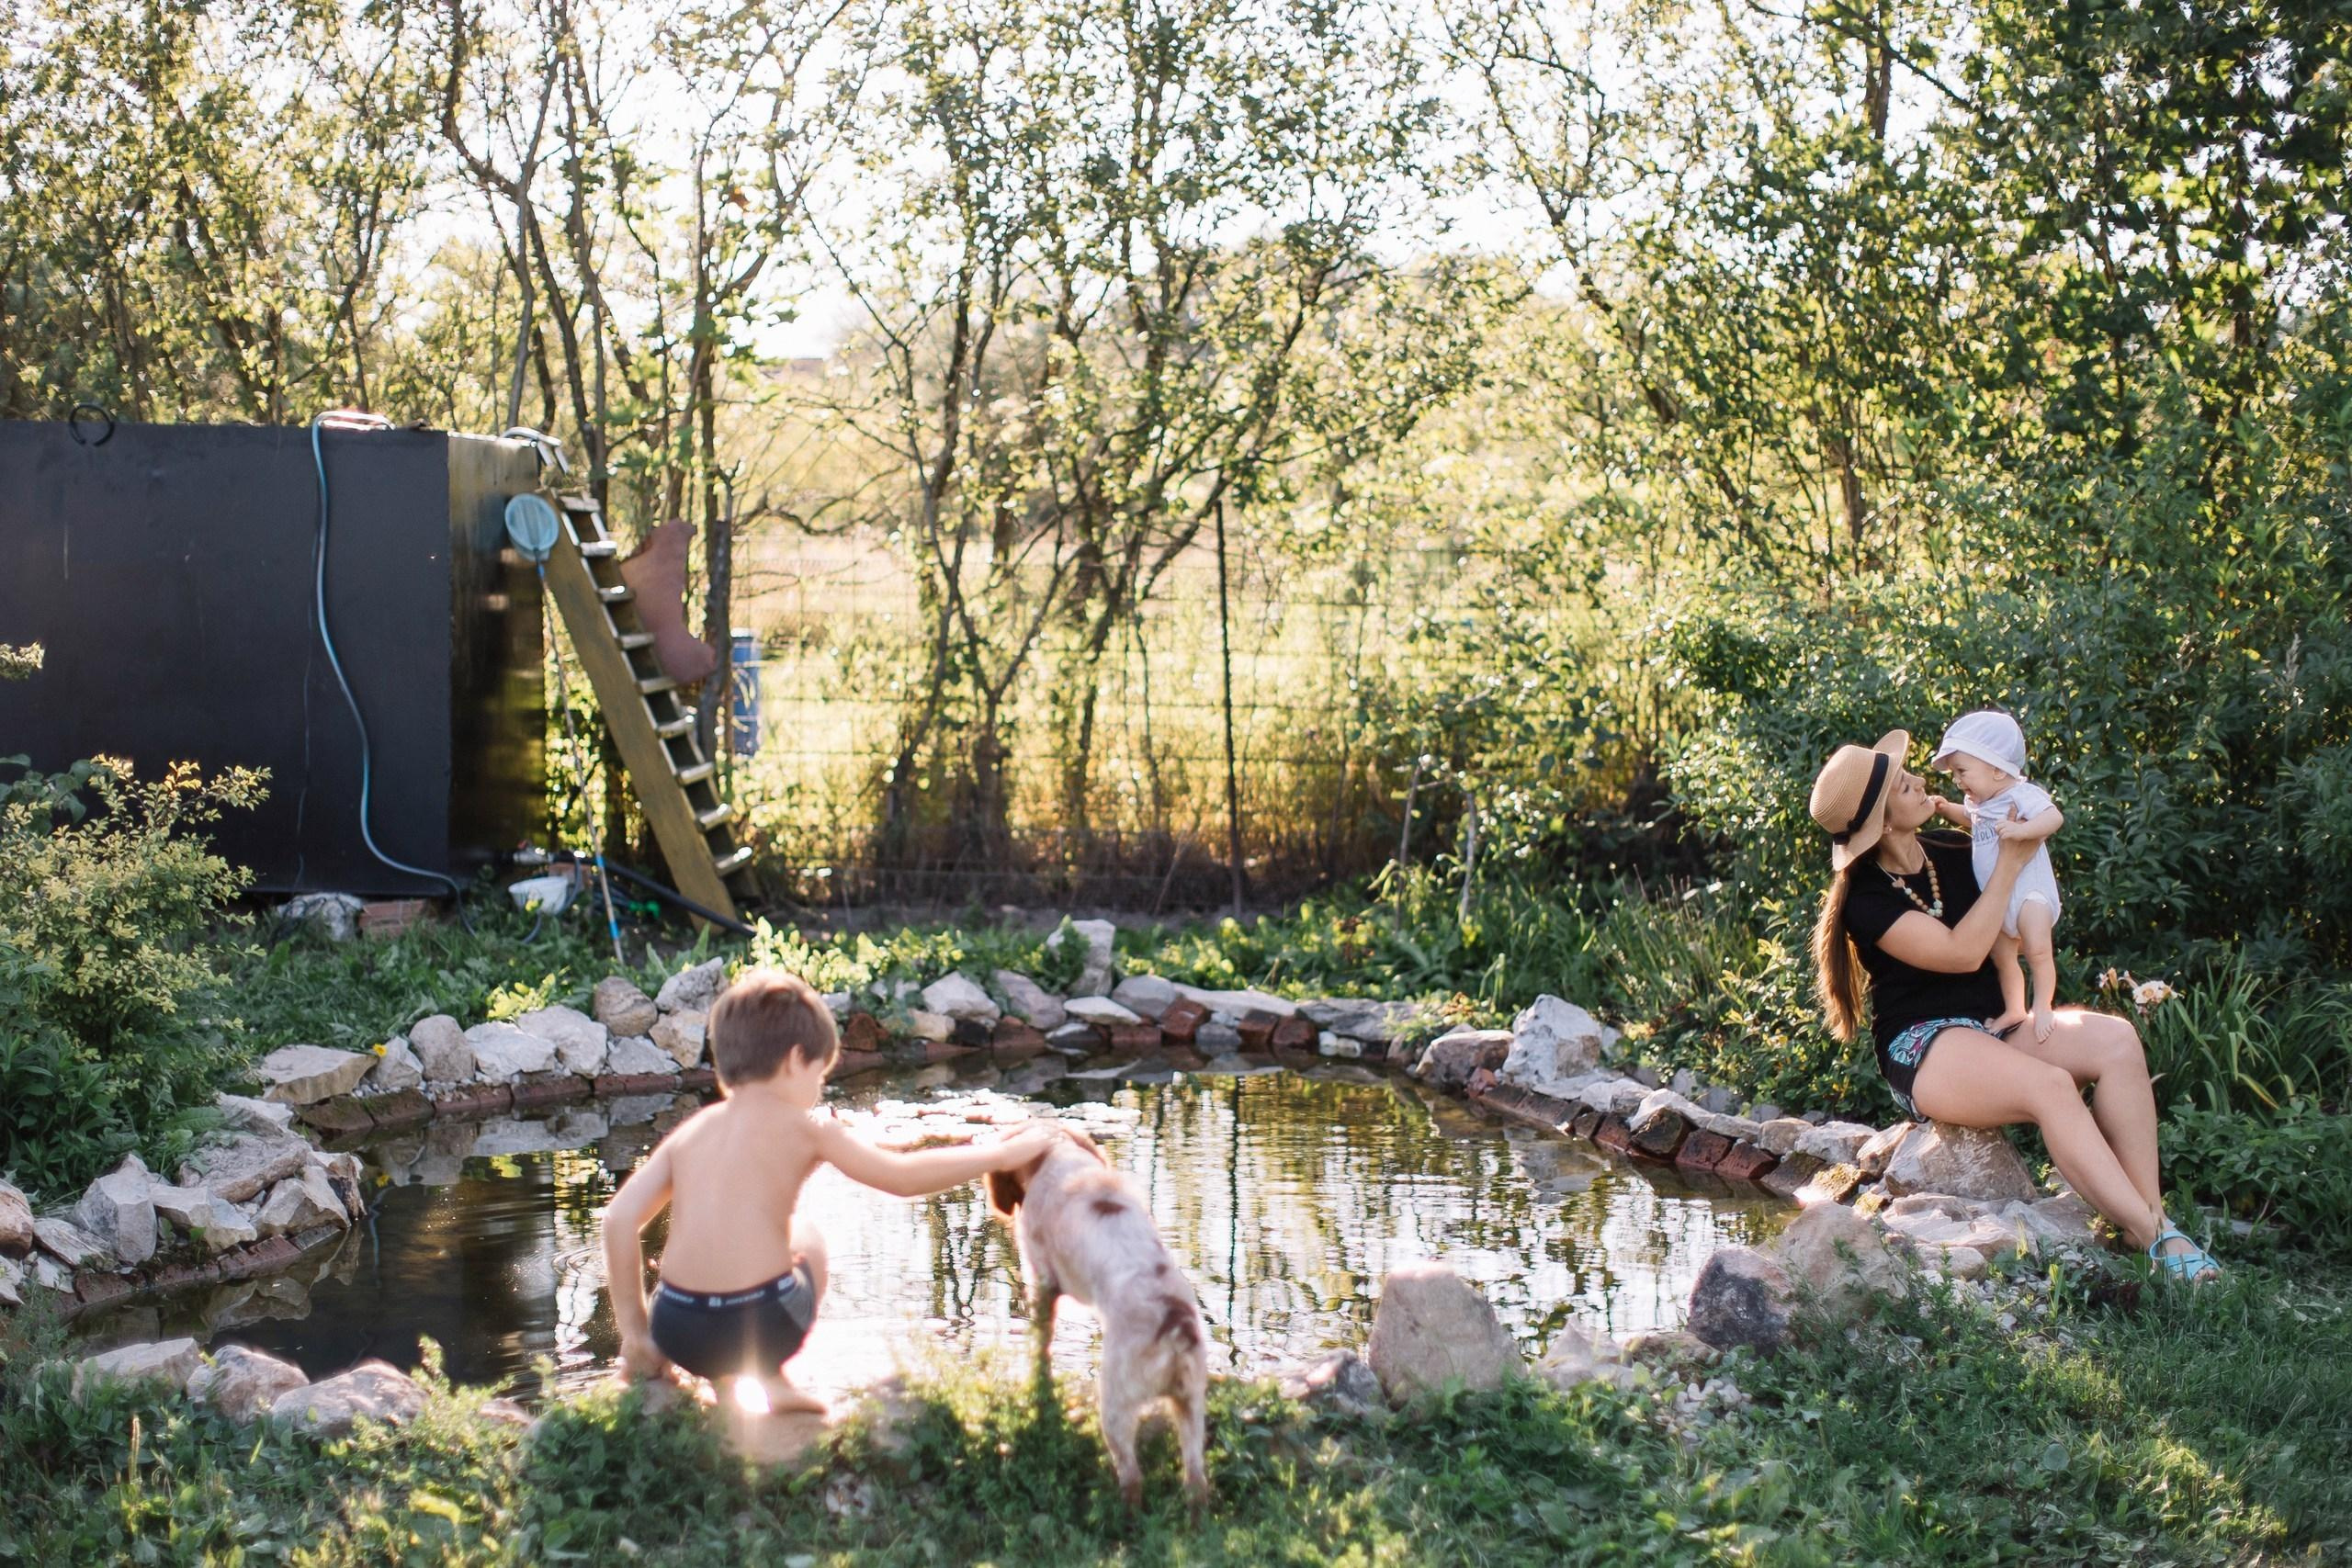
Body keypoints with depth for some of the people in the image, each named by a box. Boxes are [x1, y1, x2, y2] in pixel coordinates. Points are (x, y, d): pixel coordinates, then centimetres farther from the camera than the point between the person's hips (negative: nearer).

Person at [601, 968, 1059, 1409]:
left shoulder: (690, 1131, 12)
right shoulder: (803, 1127, 2)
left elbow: (621, 1217, 5)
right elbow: (904, 1177, 4)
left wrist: (634, 1332, 11)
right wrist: (1003, 1154, 16)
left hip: (677, 1331, 3)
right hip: (763, 1325, -3)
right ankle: (772, 1378, 13)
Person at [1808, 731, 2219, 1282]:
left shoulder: (1951, 851, 10)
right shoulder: (1867, 901, -11)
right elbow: (1962, 953, -20)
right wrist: (2009, 863, -15)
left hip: (1996, 1026, 7)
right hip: (1923, 1049, -7)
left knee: (2116, 1040, -21)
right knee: (2050, 1085, -34)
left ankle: (2153, 1216, -27)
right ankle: (2152, 1237, -34)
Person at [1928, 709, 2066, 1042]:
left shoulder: (2022, 795, -18)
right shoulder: (1980, 802, 8)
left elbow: (2054, 817, -34)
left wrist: (2021, 829, -47)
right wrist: (1947, 809, 15)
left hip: (2030, 892, -9)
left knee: (2038, 951, -23)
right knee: (2002, 960, 16)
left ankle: (2042, 1007, -9)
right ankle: (2014, 1011, 29)